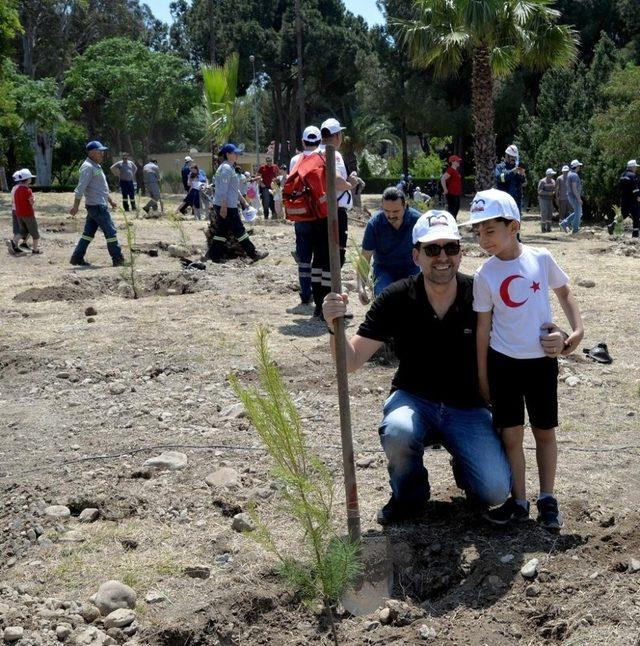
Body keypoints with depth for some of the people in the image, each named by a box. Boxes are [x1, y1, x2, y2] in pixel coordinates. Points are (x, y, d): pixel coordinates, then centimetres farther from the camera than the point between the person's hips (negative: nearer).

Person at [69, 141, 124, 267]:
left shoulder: (96, 166, 17)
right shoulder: (88, 167, -15)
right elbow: (80, 188, -20)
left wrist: (110, 200, 29)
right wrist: (75, 206, -22)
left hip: (99, 204, 10)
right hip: (97, 206, -10)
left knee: (88, 233, 11)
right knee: (111, 232, -6)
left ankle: (77, 258, 14)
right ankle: (118, 260, -1)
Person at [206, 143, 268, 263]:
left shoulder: (229, 167, 18)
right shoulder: (226, 168, -14)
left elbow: (234, 189, 25)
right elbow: (223, 189, -21)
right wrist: (224, 207, -24)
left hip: (223, 206, 10)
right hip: (227, 206, -10)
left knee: (221, 231, 11)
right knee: (239, 230, -2)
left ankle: (214, 255, 12)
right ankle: (253, 254, 5)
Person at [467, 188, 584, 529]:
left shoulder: (541, 258, -7)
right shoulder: (484, 275, -6)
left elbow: (565, 293, 10)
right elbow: (483, 327, -1)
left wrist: (577, 328, -5)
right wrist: (482, 376, 0)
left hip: (542, 360, 0)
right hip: (503, 362, 0)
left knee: (544, 431, 9)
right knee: (511, 433, 5)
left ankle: (547, 498, 23)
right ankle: (518, 500, 19)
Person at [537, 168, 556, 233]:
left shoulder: (553, 181, 9)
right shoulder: (542, 181, -12)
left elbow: (554, 189, 17)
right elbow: (540, 191, -17)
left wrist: (553, 192, -7)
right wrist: (548, 193, -23)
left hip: (550, 199, 7)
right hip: (543, 199, -7)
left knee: (550, 214, 3)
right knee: (544, 213, -13)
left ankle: (548, 228, 10)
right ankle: (543, 228, -6)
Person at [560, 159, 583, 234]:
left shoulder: (570, 174, 14)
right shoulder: (574, 175, -18)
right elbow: (574, 188, -24)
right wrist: (579, 199, -22)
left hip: (571, 197, 10)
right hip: (575, 197, -10)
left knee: (578, 213, 16)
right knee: (578, 213, -1)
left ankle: (564, 223, 10)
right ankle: (575, 230, 5)